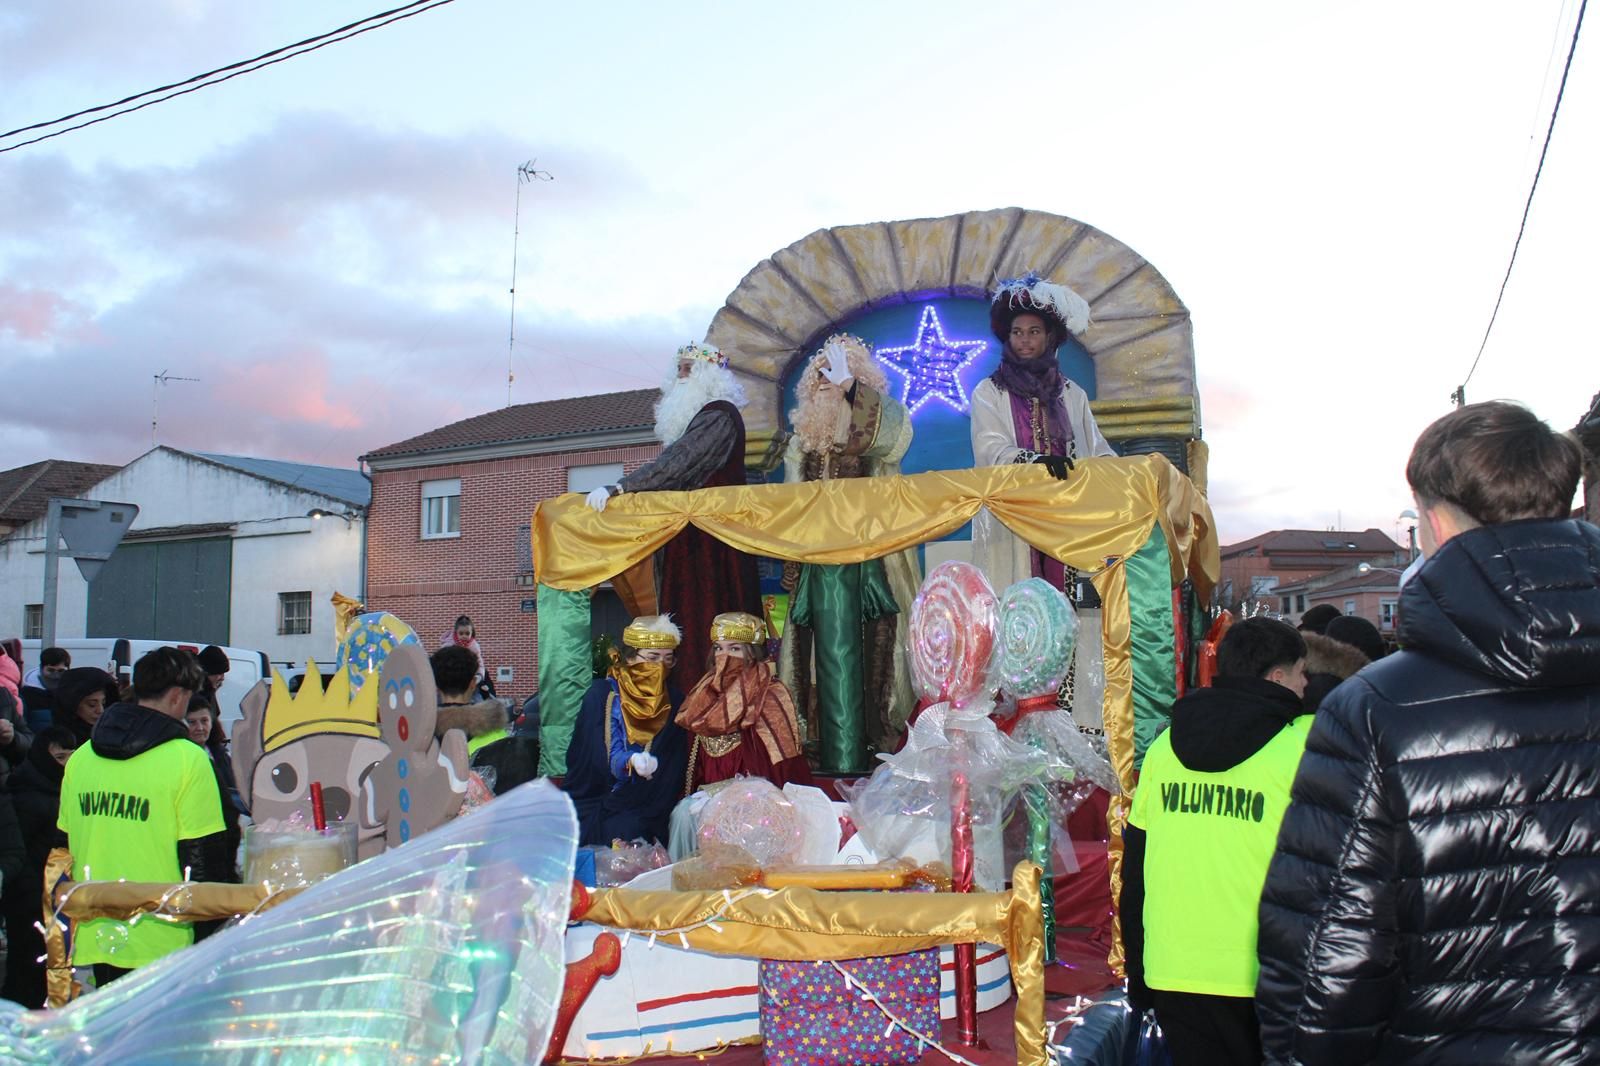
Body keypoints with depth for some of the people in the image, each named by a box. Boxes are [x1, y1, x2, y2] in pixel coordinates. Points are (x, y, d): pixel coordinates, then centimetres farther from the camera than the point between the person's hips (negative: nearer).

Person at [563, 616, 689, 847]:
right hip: (596, 799, -1)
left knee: (626, 831, -26)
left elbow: (674, 769, 9)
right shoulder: (601, 695, -1)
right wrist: (631, 761, -28)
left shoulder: (674, 702, 7)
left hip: (645, 805, 1)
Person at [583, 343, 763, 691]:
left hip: (710, 541, -9)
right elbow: (677, 470, 19)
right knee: (688, 623, 4)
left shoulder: (719, 415, -9)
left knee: (704, 623, -13)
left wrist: (617, 488, -23)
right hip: (691, 537, 9)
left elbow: (676, 464, -19)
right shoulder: (698, 416, 21)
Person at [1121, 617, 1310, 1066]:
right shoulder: (1303, 744, -8)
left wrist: (1139, 979, 19)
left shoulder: (1164, 745, 7)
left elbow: (1134, 867, 11)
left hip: (1172, 975, 4)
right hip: (1262, 979, -4)